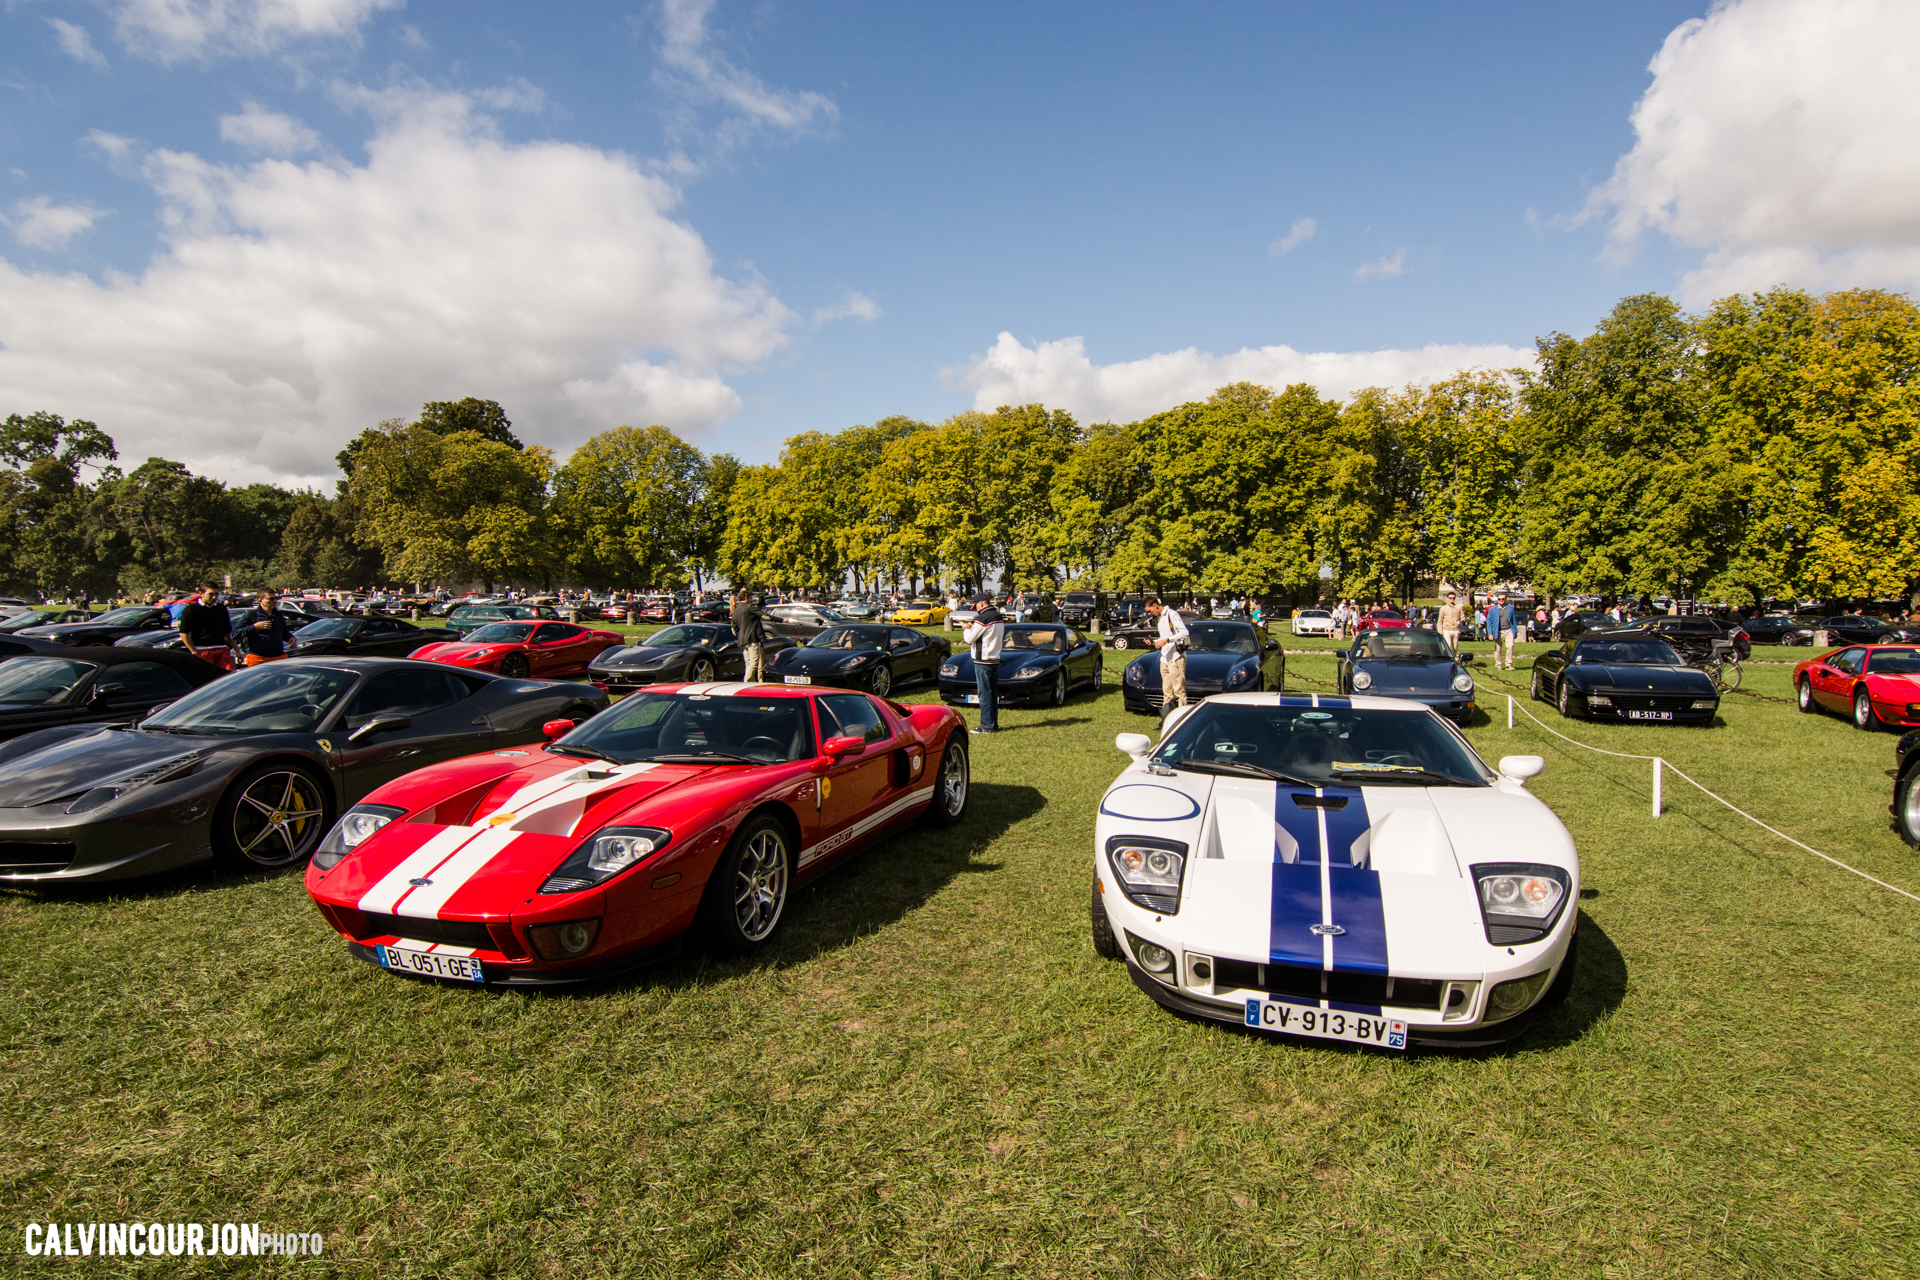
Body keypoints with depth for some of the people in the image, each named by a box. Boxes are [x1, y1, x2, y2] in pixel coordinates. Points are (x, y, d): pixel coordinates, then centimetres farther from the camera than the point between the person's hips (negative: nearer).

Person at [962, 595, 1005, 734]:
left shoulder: (983, 618, -16)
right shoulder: (999, 618, 11)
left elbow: (969, 638, -14)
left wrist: (966, 629, 8)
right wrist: (973, 628, 14)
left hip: (983, 661, -9)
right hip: (995, 659, 9)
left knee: (984, 694, -5)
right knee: (993, 694, 12)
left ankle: (987, 726, -2)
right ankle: (994, 724, 17)